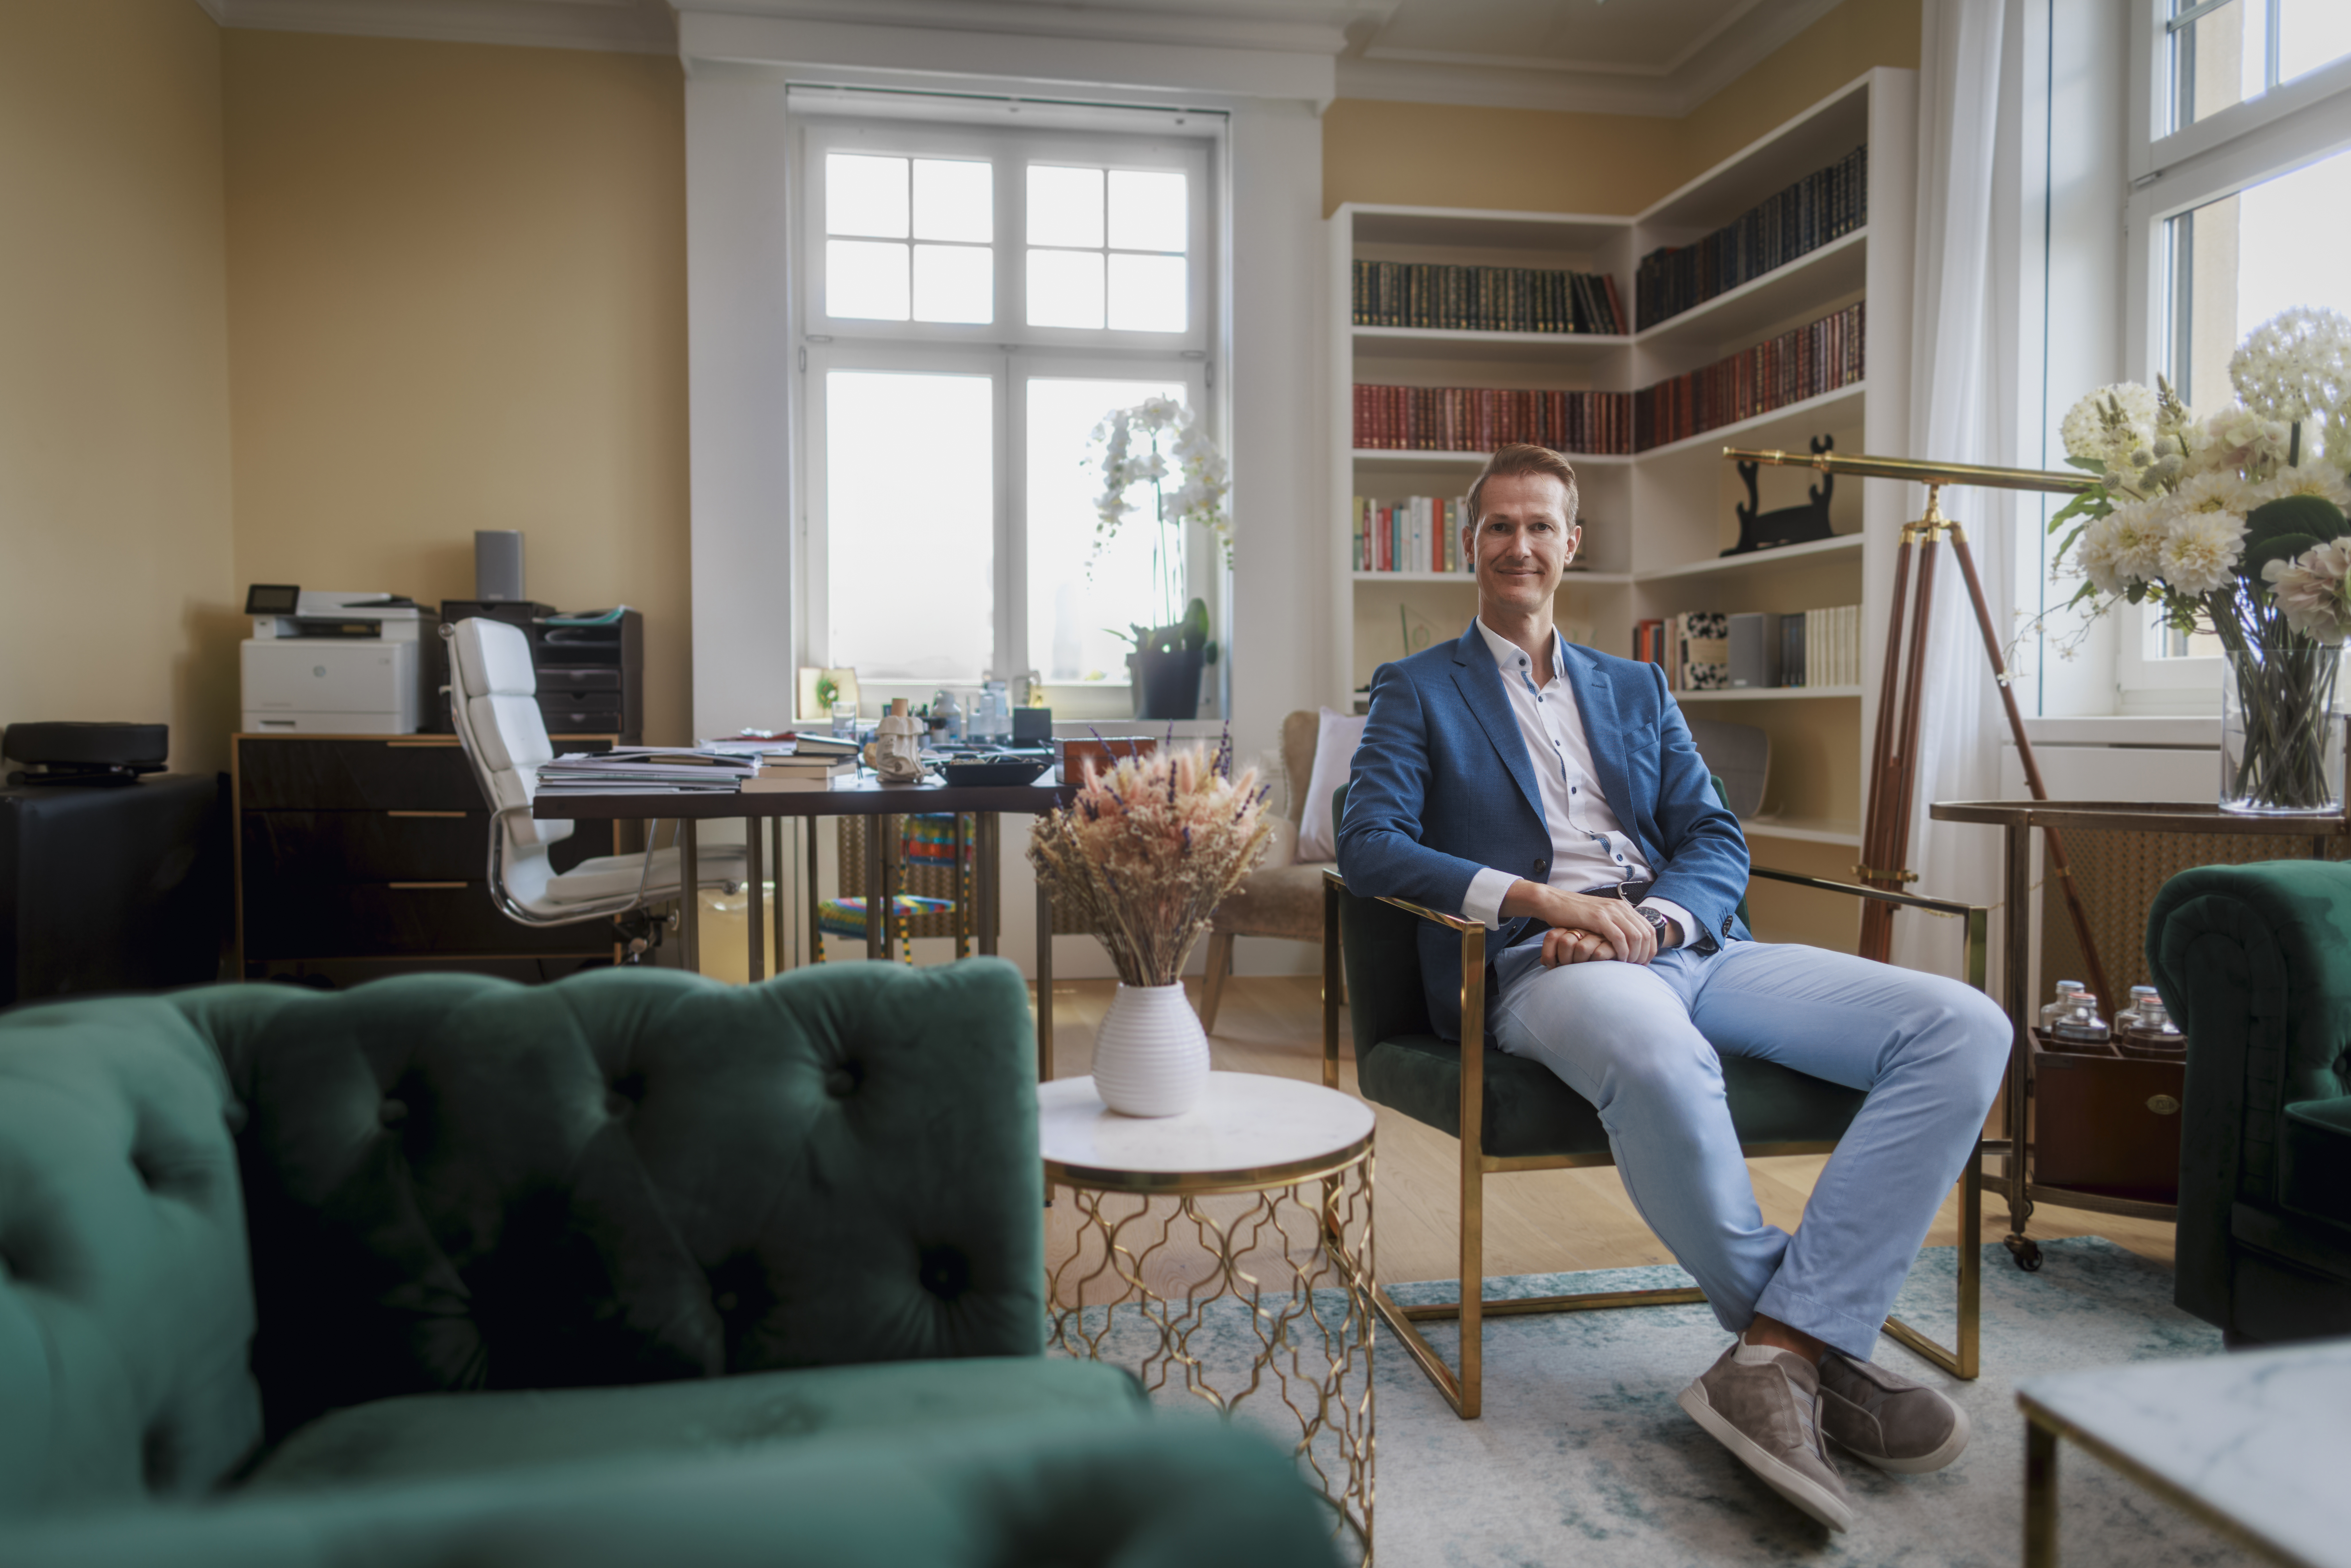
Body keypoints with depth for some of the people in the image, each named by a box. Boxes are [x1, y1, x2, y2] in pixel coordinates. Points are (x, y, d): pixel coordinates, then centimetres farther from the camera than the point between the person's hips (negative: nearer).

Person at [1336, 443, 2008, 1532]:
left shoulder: (1637, 689, 27)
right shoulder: (1420, 690, 15)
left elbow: (1718, 843, 16)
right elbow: (1369, 844, -2)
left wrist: (1650, 918, -8)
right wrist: (1537, 898, -16)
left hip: (1686, 945, 6)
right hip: (1539, 965, -5)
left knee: (1965, 1029, -17)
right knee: (1661, 1064, -42)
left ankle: (1778, 1354, -22)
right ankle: (1821, 1346, -16)